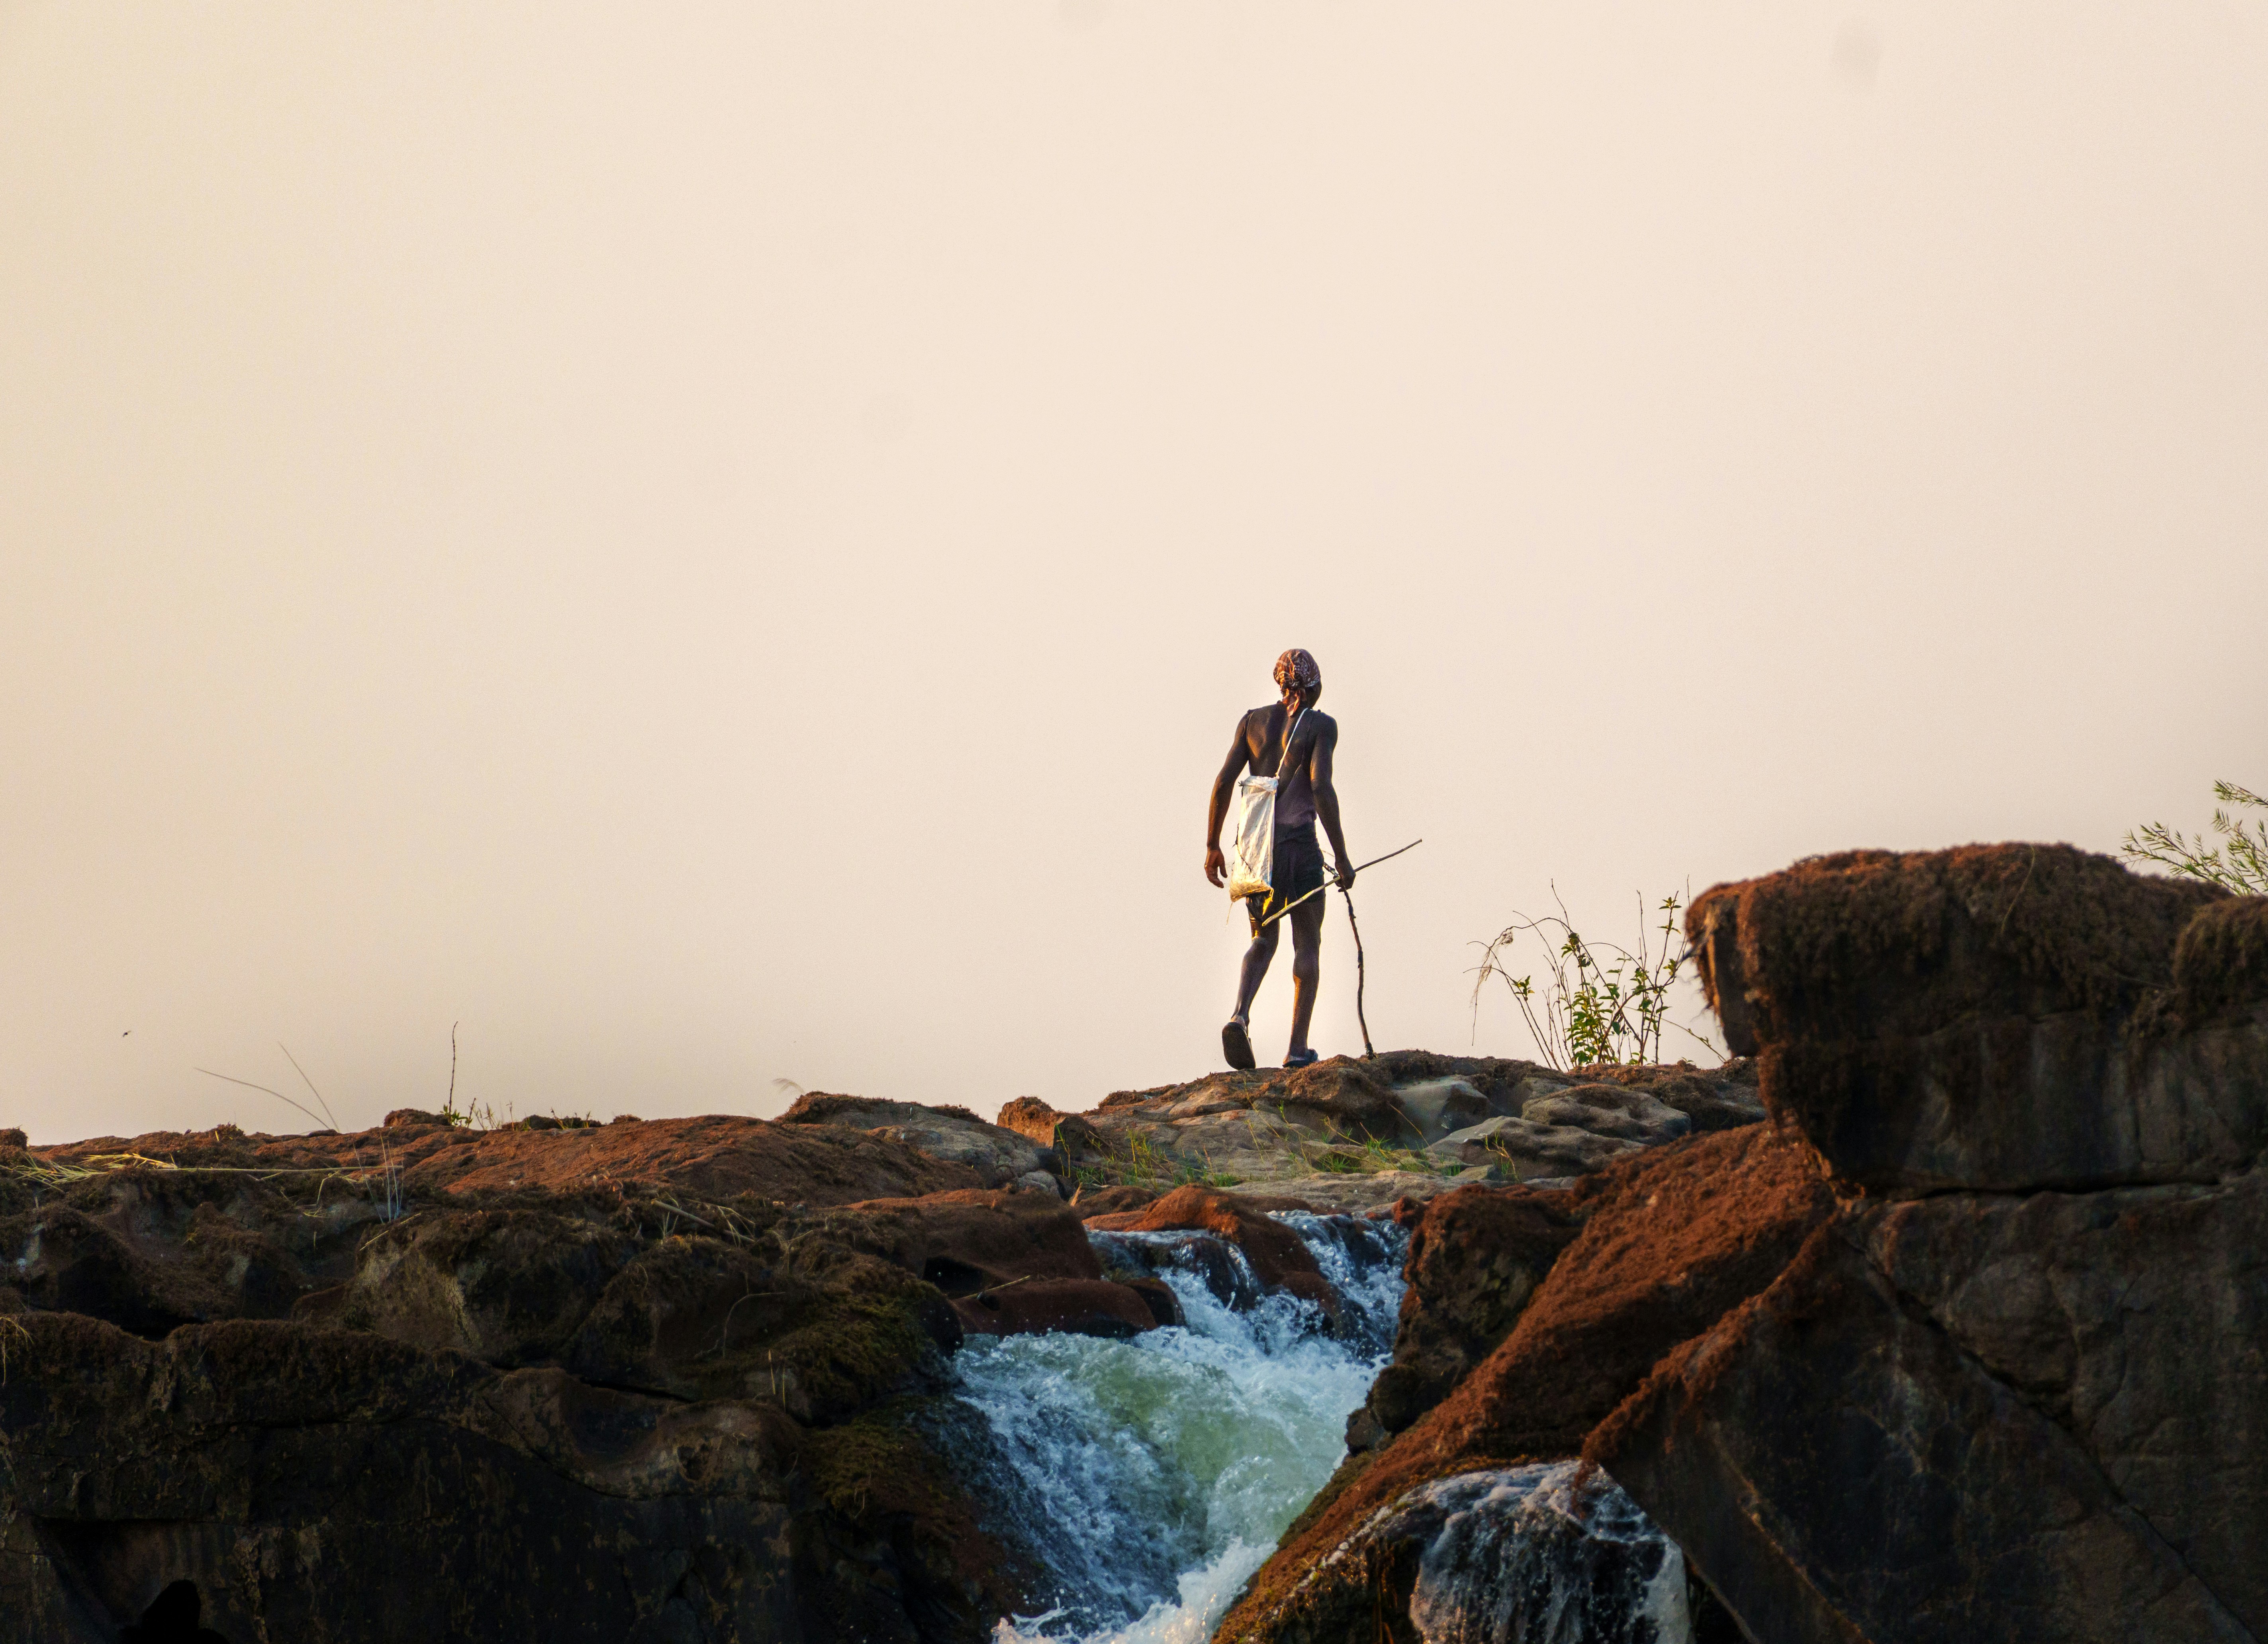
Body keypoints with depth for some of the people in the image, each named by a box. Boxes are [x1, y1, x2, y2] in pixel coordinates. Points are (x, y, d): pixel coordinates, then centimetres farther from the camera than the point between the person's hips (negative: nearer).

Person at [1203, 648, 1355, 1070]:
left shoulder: (1253, 721, 9)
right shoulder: (1320, 725, -3)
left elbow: (1224, 782, 4)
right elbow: (1321, 787, -14)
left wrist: (1213, 846, 12)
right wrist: (1342, 857, -12)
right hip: (1300, 844, -4)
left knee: (1263, 940, 17)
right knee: (1308, 943, 9)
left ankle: (1240, 1016, -11)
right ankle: (1298, 1047, 4)